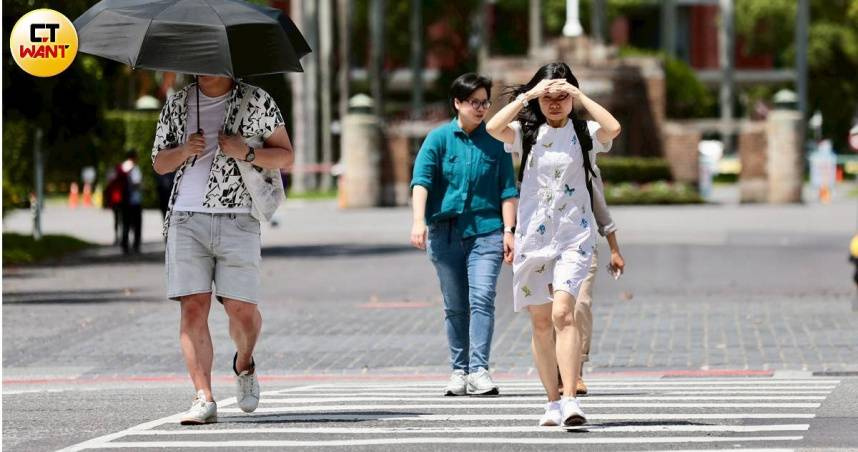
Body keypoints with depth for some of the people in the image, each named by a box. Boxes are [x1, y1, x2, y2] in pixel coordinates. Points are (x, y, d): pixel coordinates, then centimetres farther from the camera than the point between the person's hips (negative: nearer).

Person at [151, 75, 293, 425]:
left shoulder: (256, 101, 6)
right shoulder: (177, 105, 13)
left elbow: (285, 156, 7)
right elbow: (158, 162, 18)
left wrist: (246, 153, -10)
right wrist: (184, 151, -3)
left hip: (237, 221, -2)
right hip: (187, 220, 2)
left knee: (241, 308, -6)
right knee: (193, 308, -8)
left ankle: (244, 365, 28)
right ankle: (204, 399, -9)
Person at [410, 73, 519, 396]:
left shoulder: (496, 141, 6)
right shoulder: (439, 138, 4)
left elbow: (507, 190, 6)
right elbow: (421, 180, -6)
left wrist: (508, 231, -3)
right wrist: (418, 221, -20)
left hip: (485, 230, -1)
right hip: (445, 232, 1)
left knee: (482, 299, -14)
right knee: (454, 306, 7)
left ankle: (479, 370, -17)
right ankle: (459, 371, 14)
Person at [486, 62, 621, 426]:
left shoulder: (583, 133, 3)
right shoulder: (527, 133, 6)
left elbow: (613, 128, -19)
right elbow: (493, 128, -13)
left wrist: (579, 96, -12)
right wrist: (527, 96, -12)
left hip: (574, 237, -3)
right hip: (533, 237, 3)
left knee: (562, 312, -20)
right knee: (540, 322, 8)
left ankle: (570, 401, -26)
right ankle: (553, 402, 18)